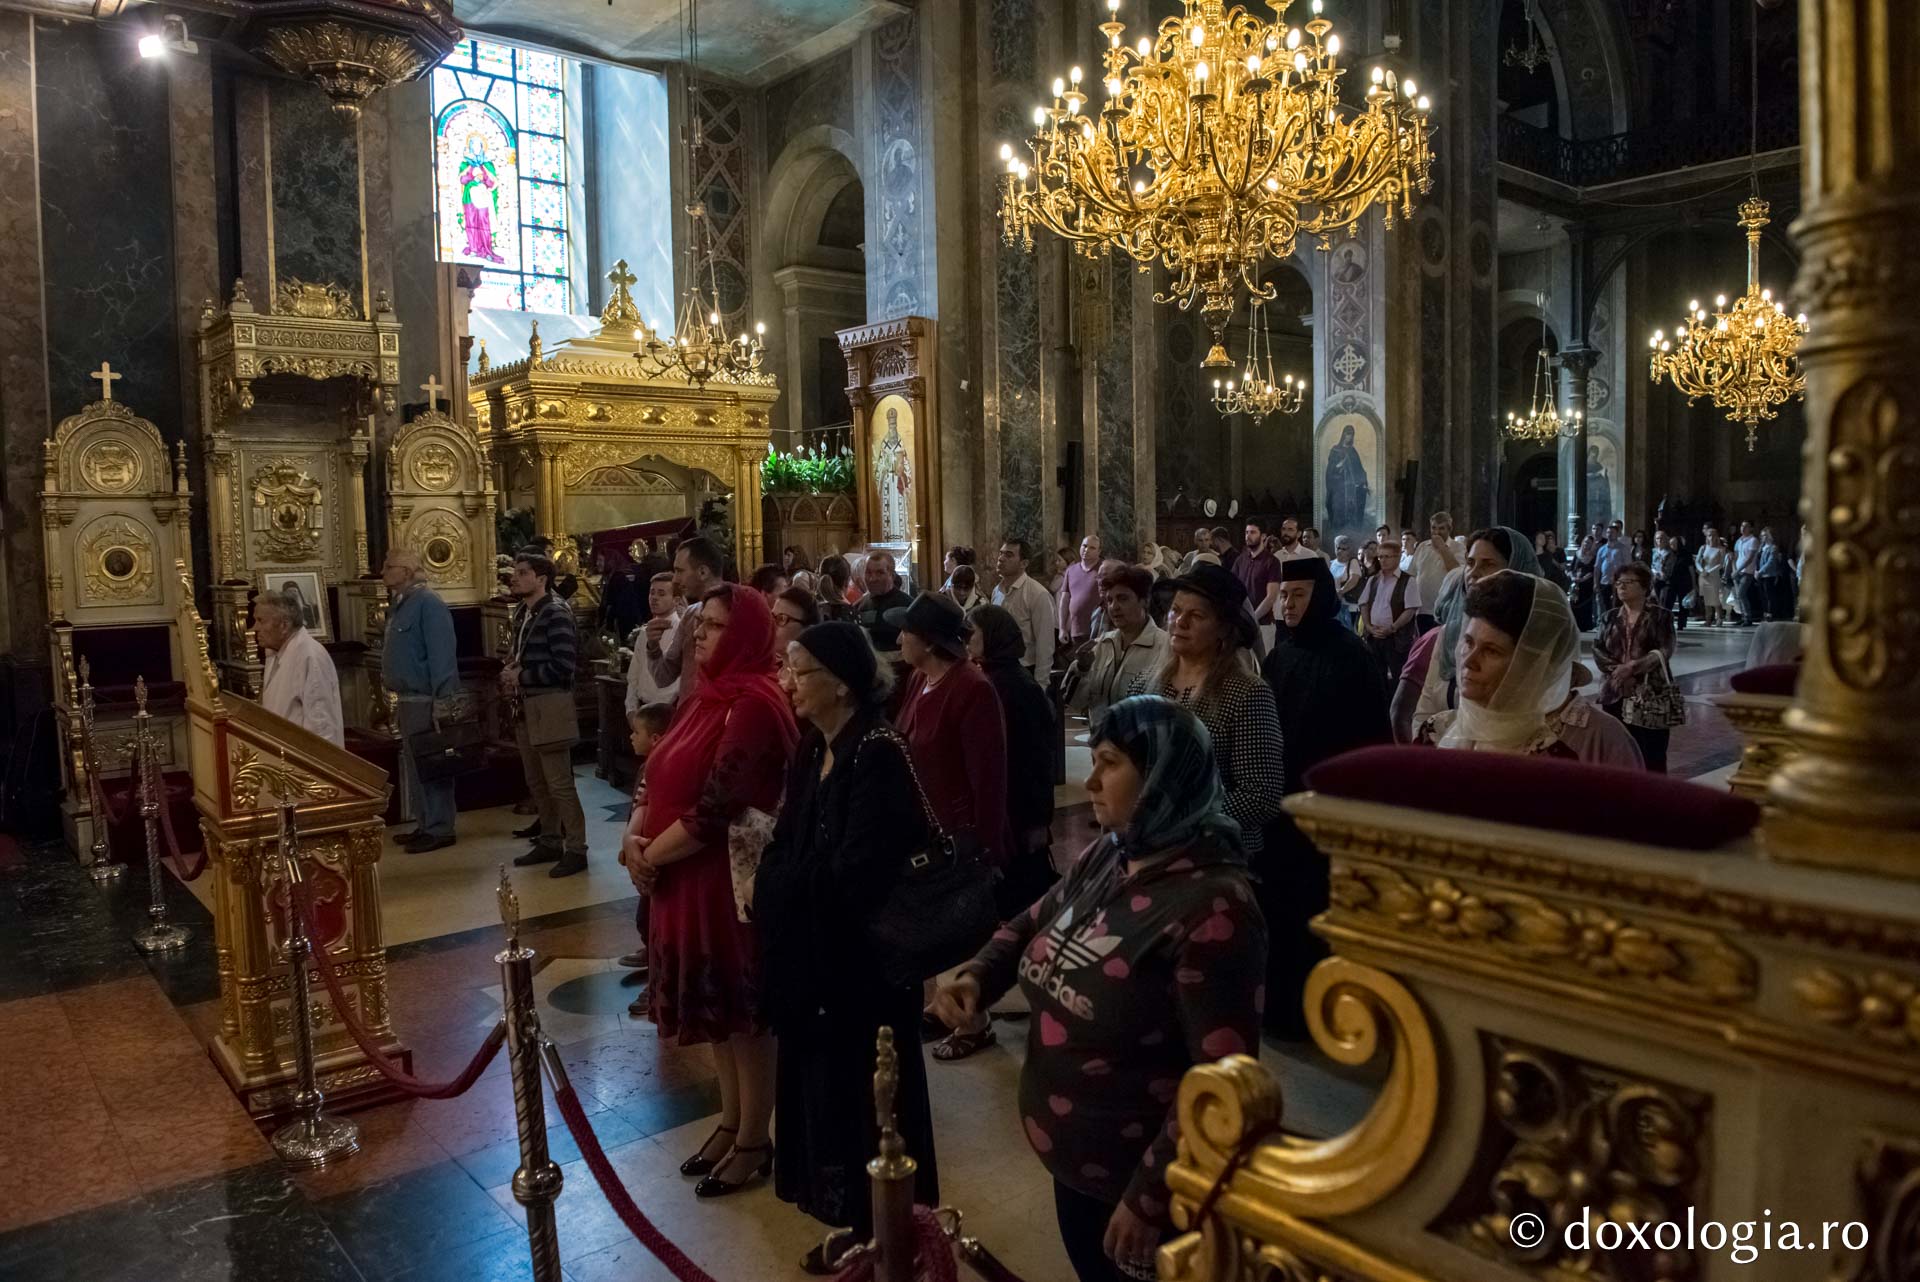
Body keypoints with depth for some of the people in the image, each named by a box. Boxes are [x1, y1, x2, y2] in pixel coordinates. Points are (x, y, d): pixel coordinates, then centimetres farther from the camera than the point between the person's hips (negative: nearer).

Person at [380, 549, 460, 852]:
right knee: (413, 766, 16)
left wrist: (441, 702, -25)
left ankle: (439, 830, 4)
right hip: (409, 698, 10)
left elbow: (442, 653, -22)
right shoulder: (402, 602, 13)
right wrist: (388, 679, 16)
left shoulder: (428, 603, -16)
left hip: (426, 699, -10)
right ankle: (425, 825, 25)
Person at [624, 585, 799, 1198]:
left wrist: (649, 855, -12)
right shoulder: (702, 697, 9)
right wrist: (635, 833, -6)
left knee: (745, 1011, 6)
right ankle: (731, 1123, 37)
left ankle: (754, 1141, 23)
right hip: (685, 879, 9)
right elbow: (660, 778, 12)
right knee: (716, 1008, 20)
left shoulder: (753, 705, -20)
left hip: (730, 878, -9)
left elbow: (714, 811, -24)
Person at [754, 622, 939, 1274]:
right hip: (814, 955, 8)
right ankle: (856, 1223, 35)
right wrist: (774, 888, -9)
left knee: (862, 1093, 6)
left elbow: (857, 873, -23)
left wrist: (776, 886, -10)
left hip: (862, 962, -8)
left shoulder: (878, 755, -20)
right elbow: (788, 848, 9)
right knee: (824, 1087, 17)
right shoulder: (815, 749, 7)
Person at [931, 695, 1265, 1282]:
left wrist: (1149, 1197, -20)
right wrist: (978, 974, -5)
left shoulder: (1212, 907, -26)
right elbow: (1032, 923, 14)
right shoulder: (1103, 859, -2)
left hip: (1138, 1179, -7)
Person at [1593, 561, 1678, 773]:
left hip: (1651, 693, -3)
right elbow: (1597, 649, 3)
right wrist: (1616, 669, -14)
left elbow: (1664, 651, -9)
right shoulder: (1610, 617, 12)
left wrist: (1632, 667, -19)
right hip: (1616, 694, 4)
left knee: (1652, 755, -1)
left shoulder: (1660, 616, 2)